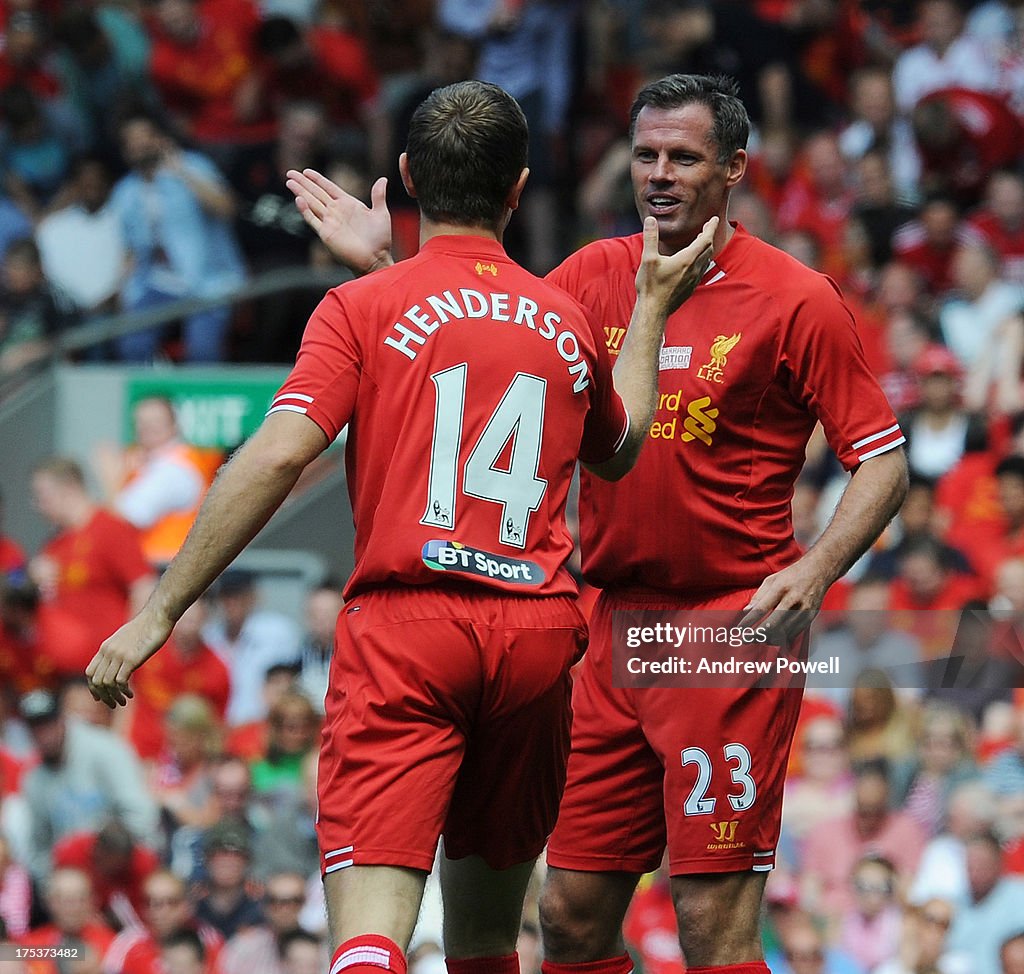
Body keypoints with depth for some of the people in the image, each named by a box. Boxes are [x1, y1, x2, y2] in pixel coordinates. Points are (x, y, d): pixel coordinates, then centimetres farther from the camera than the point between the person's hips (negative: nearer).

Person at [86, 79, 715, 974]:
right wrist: (653, 309, 46)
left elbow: (277, 457, -11)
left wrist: (161, 613, -8)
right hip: (537, 632, 4)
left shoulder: (364, 308, 1)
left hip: (404, 630, -4)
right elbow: (618, 450, 34)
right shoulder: (567, 322, 14)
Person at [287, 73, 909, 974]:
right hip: (615, 627, 6)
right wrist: (380, 265, 0)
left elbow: (884, 460, -3)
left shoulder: (795, 301, -5)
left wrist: (814, 570, -18)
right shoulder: (598, 276, 8)